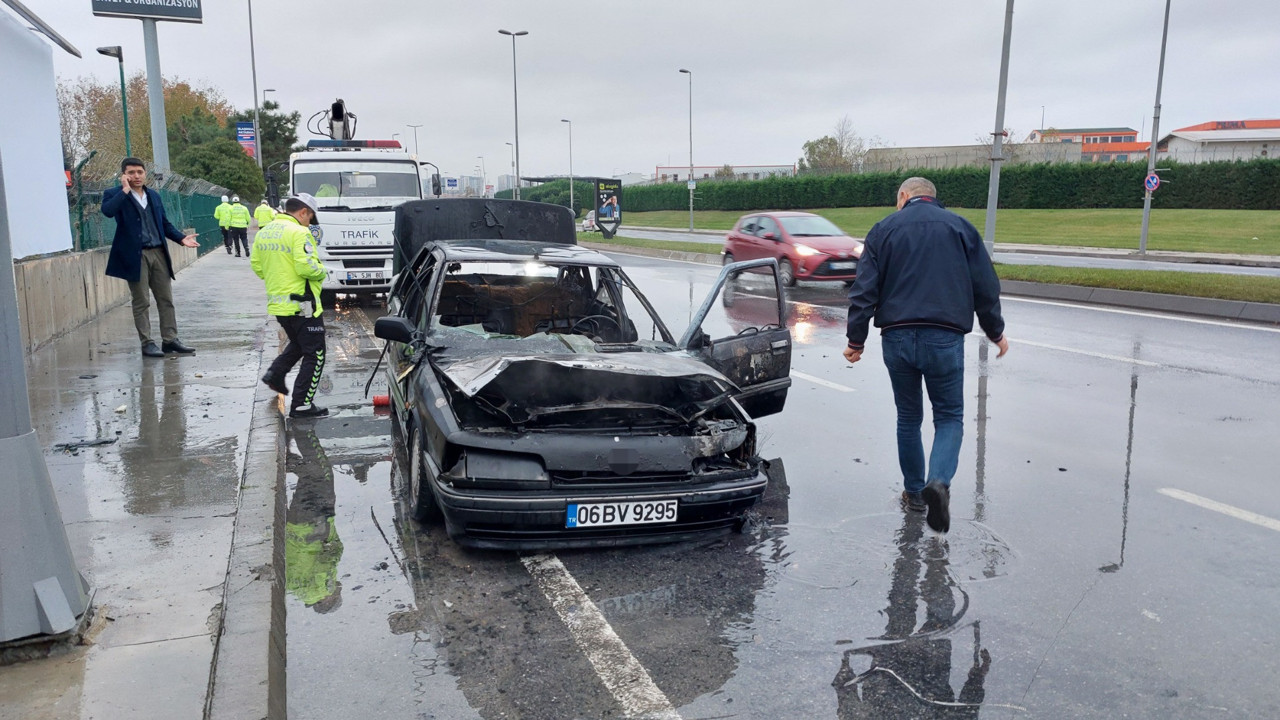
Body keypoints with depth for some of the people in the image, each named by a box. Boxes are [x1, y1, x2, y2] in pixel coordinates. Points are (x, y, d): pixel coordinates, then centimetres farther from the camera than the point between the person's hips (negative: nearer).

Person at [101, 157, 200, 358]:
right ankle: (147, 343, 6)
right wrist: (125, 190, -16)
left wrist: (181, 238, 4)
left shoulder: (154, 196, 16)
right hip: (135, 256, -5)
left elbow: (165, 223, 20)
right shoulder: (115, 194, -1)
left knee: (166, 299, 7)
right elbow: (107, 211, -22)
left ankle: (170, 340, 13)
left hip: (158, 253, 5)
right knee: (141, 302, 0)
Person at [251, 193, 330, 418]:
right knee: (314, 355, 1)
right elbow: (306, 267, -25)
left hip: (277, 304, 8)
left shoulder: (264, 232, 10)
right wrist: (321, 272, -6)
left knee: (297, 344, 31)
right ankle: (301, 404, 0)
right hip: (302, 305, -8)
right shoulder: (299, 233, -17)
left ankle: (275, 373, 17)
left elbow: (256, 265, 14)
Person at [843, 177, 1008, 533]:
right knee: (950, 416, 10)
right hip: (945, 338, -1)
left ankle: (914, 492, 24)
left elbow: (864, 290, 1)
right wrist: (996, 331, 20)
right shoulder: (960, 227, 8)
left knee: (908, 418, 16)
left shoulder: (884, 229, 8)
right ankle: (939, 481, -14)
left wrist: (857, 338, 6)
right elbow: (986, 286, 8)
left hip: (897, 337, 1)